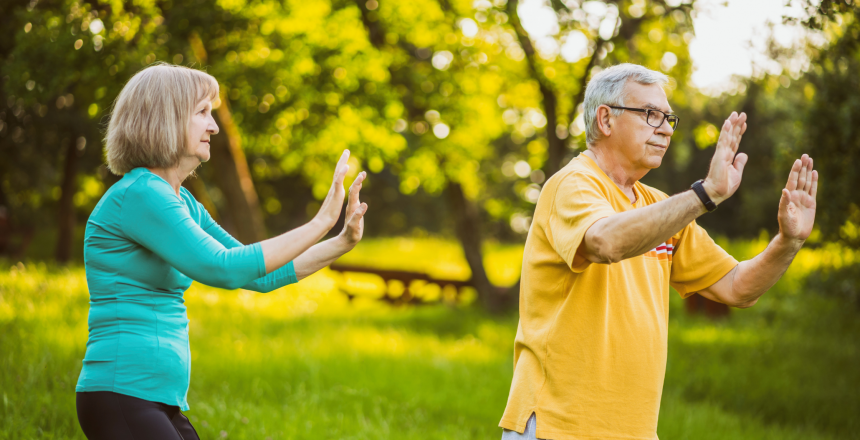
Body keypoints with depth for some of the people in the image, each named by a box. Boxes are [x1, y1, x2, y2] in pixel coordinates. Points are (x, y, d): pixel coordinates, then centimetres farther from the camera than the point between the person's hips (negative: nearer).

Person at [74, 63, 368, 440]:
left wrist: (342, 243, 9)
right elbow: (224, 268, -21)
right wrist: (320, 222, -17)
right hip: (123, 398, -10)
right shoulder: (139, 194, -13)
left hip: (162, 403, 10)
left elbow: (259, 274, 19)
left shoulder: (181, 202, 17)